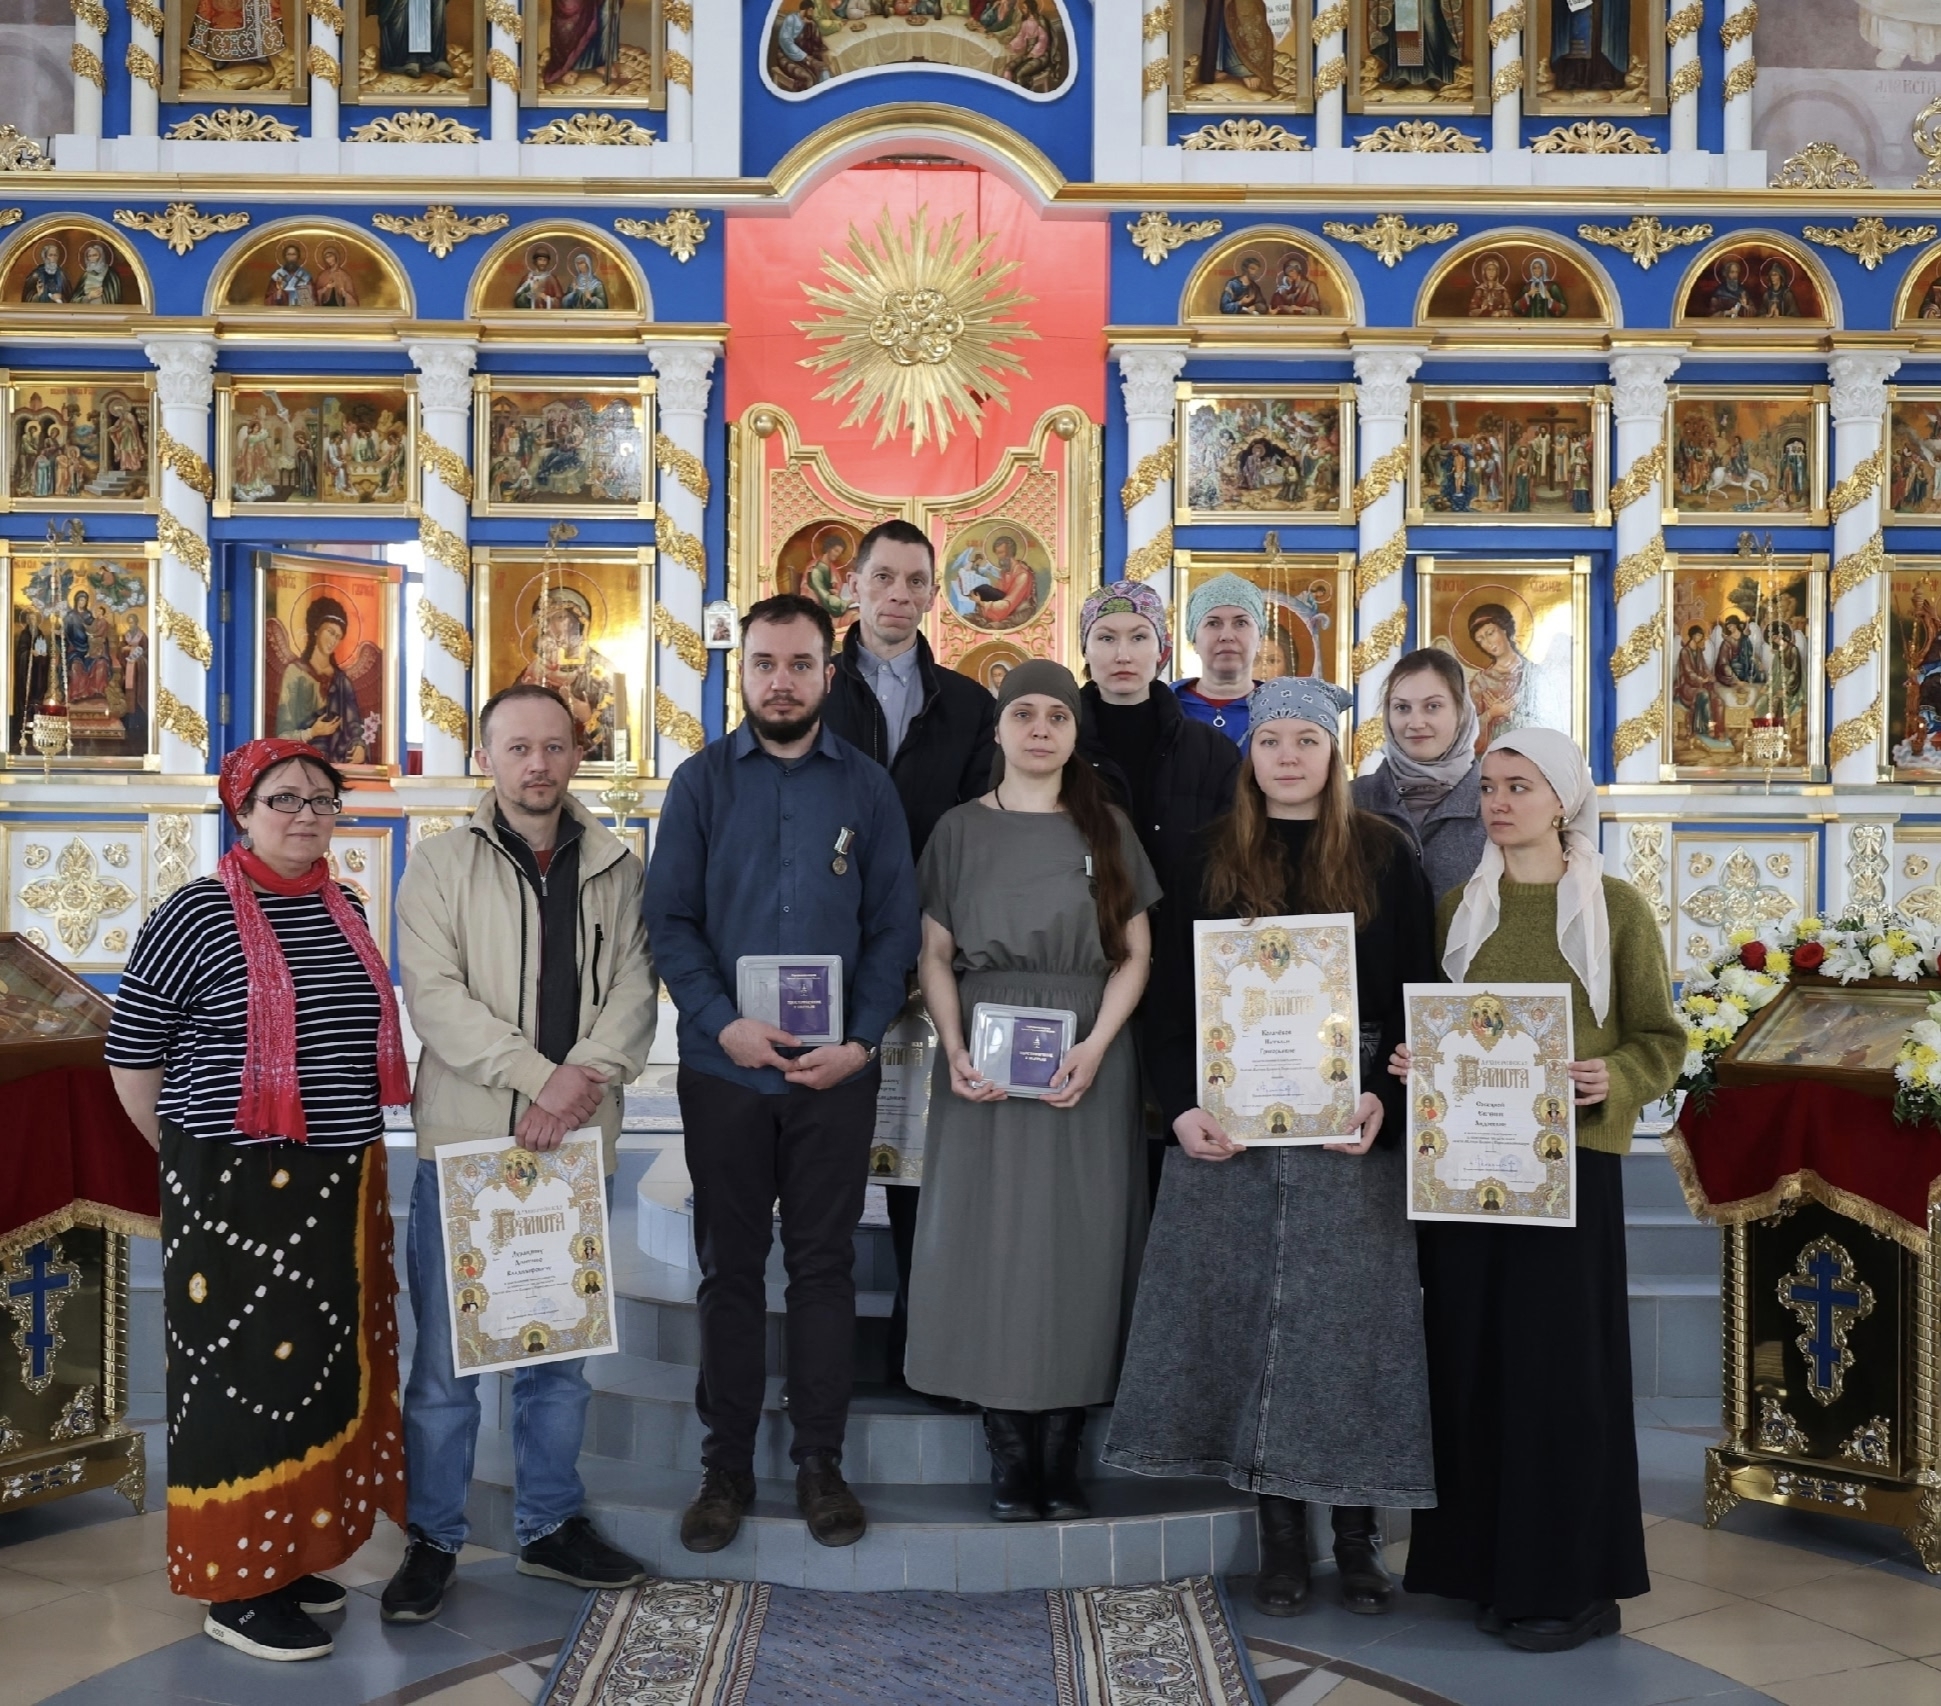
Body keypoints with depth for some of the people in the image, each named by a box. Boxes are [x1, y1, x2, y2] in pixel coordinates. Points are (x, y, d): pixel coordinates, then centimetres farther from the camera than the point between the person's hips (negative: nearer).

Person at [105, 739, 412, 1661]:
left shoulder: (345, 909, 9)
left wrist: (355, 1161, 15)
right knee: (246, 1373, 1)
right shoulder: (195, 913, -11)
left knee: (319, 1368, 14)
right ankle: (235, 1588, 14)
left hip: (340, 1185, 7)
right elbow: (132, 1057, -6)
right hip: (238, 1188, -7)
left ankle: (285, 1551, 29)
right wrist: (196, 1161, 0)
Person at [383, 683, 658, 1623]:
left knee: (561, 1349, 13)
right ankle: (433, 1538, 18)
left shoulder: (614, 868, 9)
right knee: (445, 1353, 2)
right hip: (464, 1139, -2)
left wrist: (588, 1076, -16)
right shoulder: (441, 866, 1)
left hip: (576, 1141, 3)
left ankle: (552, 1526, 27)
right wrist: (541, 1078, -18)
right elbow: (434, 996, -10)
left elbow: (636, 987, 1)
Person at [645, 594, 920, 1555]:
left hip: (836, 1070, 0)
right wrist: (723, 1023, -15)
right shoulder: (701, 782, 3)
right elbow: (670, 919, -1)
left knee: (824, 1265, 8)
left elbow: (894, 928, 2)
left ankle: (820, 1463, 20)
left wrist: (862, 1042, -10)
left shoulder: (867, 788, 4)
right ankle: (726, 1466, 20)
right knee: (729, 1268, 9)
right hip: (723, 1067, 0)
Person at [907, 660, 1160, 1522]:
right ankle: (1010, 1452, 8)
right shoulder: (960, 829, 7)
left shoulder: (1107, 828, 8)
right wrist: (953, 1048, -11)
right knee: (990, 1239, -1)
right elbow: (934, 955, 5)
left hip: (1087, 1060, 0)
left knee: (1078, 1240, 0)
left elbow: (1135, 953, 3)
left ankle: (1062, 1452, 9)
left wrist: (1095, 1047, -11)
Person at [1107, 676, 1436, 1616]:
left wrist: (1384, 1096, -12)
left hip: (1350, 1117, -1)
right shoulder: (1212, 859, 7)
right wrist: (1181, 1104, -7)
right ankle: (1279, 1530, 15)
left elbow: (1415, 993, 3)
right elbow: (1171, 993, 5)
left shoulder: (1383, 857, 5)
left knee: (1349, 1310, 1)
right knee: (1247, 1308, 3)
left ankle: (1357, 1530, 14)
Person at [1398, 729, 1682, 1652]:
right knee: (1472, 1358, 6)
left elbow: (1662, 1039, 1)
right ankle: (1489, 1565, 19)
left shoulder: (1615, 906, 0)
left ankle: (1572, 1581, 12)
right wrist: (1410, 1062, -6)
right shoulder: (1459, 907, 10)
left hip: (1571, 1159, -3)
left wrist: (1613, 1079, -18)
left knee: (1559, 1361, 0)